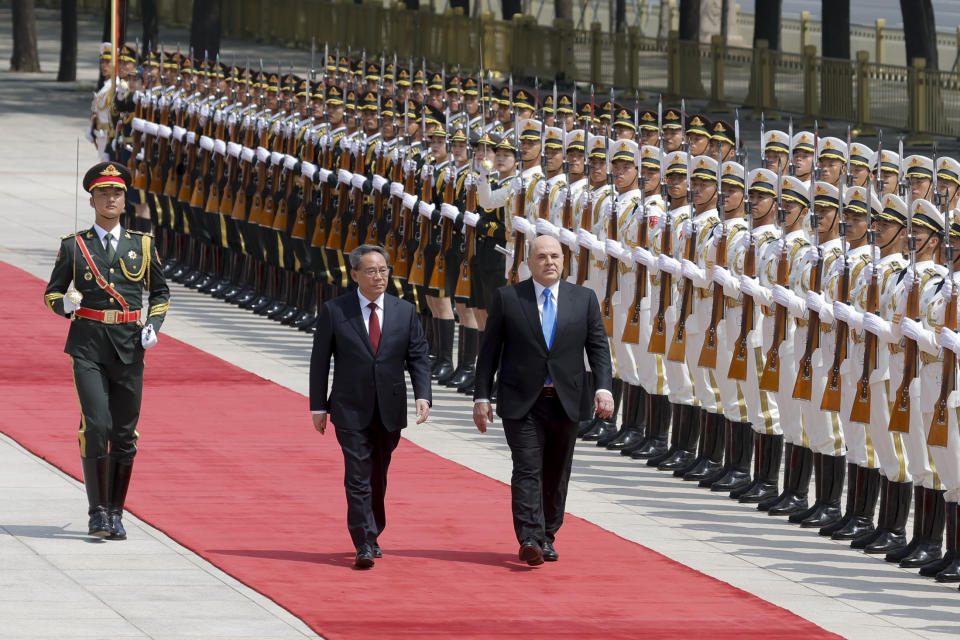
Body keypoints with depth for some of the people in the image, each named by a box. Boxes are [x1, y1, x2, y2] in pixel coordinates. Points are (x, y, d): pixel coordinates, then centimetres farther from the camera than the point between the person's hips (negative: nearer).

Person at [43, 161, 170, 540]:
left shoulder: (143, 245, 8)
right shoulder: (73, 246, 4)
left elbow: (160, 293, 18)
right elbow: (51, 294, 10)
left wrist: (153, 327, 0)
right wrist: (66, 304, -14)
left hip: (129, 348, 2)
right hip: (88, 347, -2)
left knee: (125, 434, 4)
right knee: (96, 425, -16)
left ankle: (116, 514, 14)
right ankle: (97, 512, -8)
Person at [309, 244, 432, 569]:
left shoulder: (405, 312, 4)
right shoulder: (334, 311, -2)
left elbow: (418, 357, 4)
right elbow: (320, 360, 1)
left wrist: (422, 395, -12)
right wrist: (318, 407, -1)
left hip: (390, 409, 3)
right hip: (351, 409, -3)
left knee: (378, 476, 13)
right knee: (358, 476, -10)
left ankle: (372, 534, 30)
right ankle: (364, 545, -12)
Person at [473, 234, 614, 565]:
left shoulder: (584, 299, 7)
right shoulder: (507, 297, 2)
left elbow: (598, 347, 5)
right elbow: (489, 350, 4)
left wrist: (603, 389, -10)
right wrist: (481, 397, -1)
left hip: (566, 402, 3)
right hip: (522, 402, -2)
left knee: (556, 473, 8)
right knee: (527, 470, -11)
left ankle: (546, 537, 19)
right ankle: (529, 540, -19)